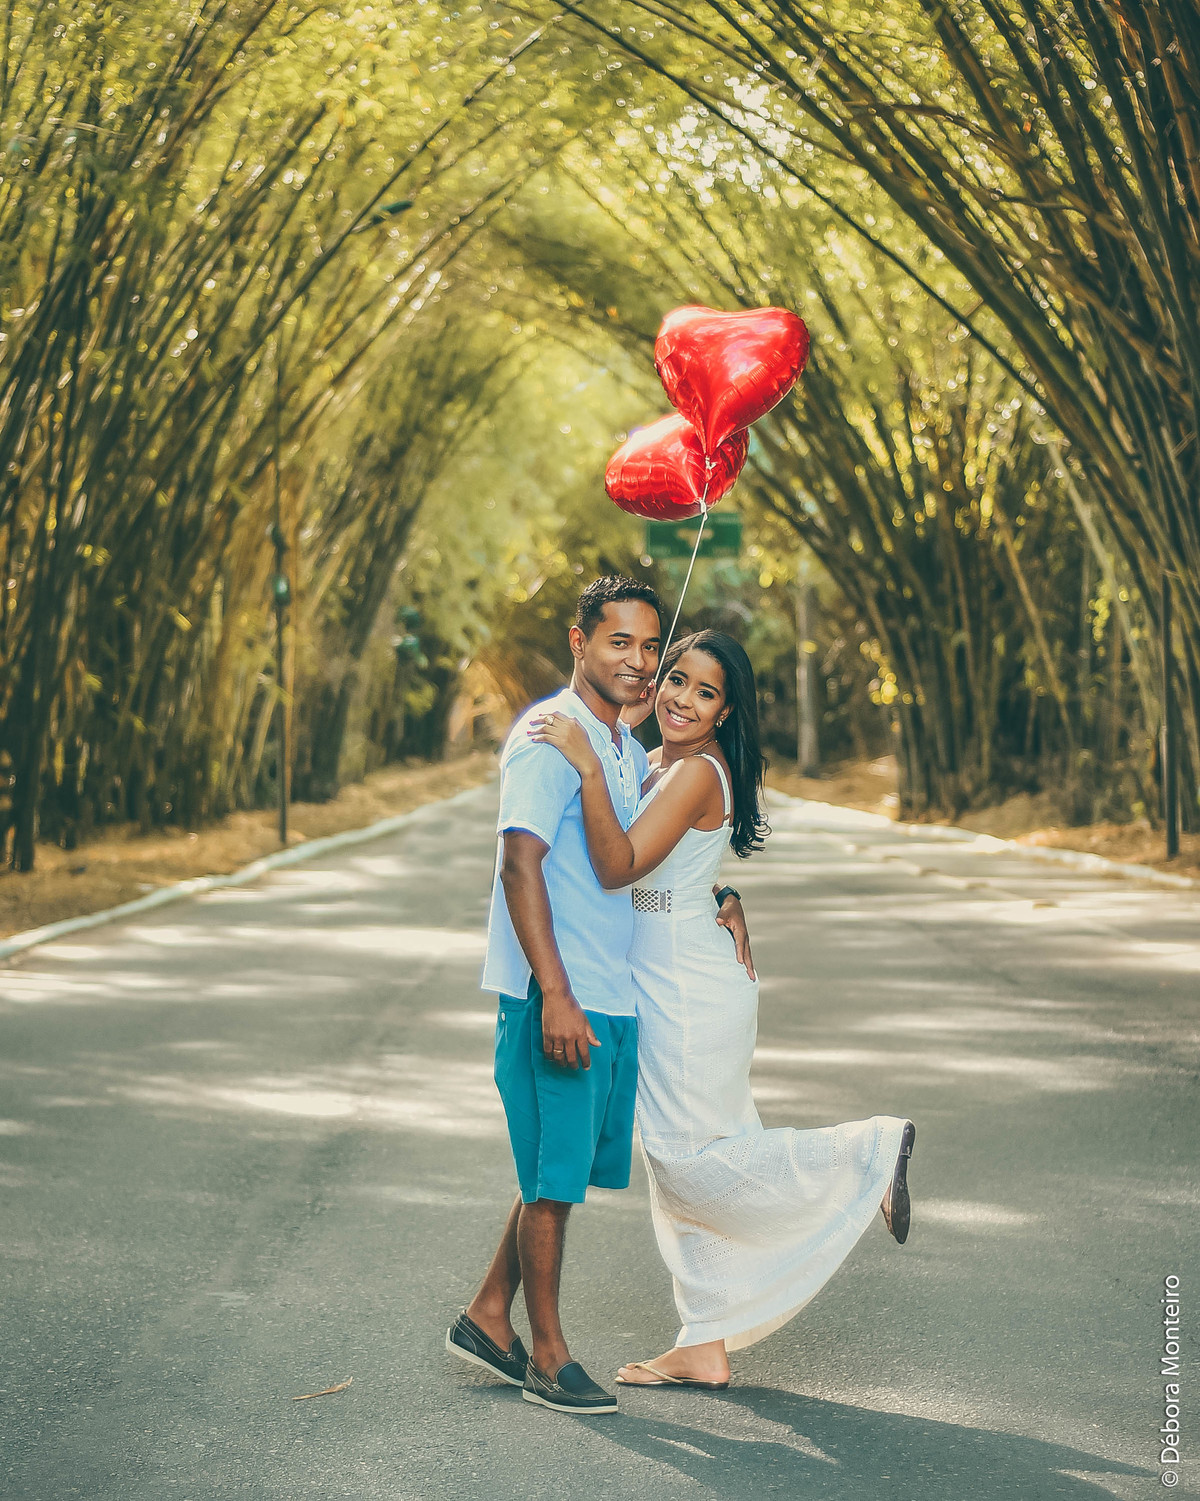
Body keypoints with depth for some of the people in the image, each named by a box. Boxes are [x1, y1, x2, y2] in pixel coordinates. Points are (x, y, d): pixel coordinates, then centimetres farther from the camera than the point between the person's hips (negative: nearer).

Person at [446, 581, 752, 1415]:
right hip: (557, 999, -9)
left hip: (616, 999, 9)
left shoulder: (631, 751, 15)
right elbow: (520, 862, -20)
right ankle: (548, 1356, 11)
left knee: (571, 1170, 15)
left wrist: (720, 898, 9)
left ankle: (488, 1316, 28)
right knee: (553, 1176, 0)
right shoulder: (549, 737, -12)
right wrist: (556, 995, -26)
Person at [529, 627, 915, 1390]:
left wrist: (588, 765, -31)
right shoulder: (659, 763, 12)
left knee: (692, 1157, -4)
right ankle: (706, 1349, 17)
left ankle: (869, 1151, 7)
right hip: (665, 980, 10)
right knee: (684, 1163, 11)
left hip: (689, 987, -10)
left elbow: (618, 865, -26)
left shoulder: (698, 772, -17)